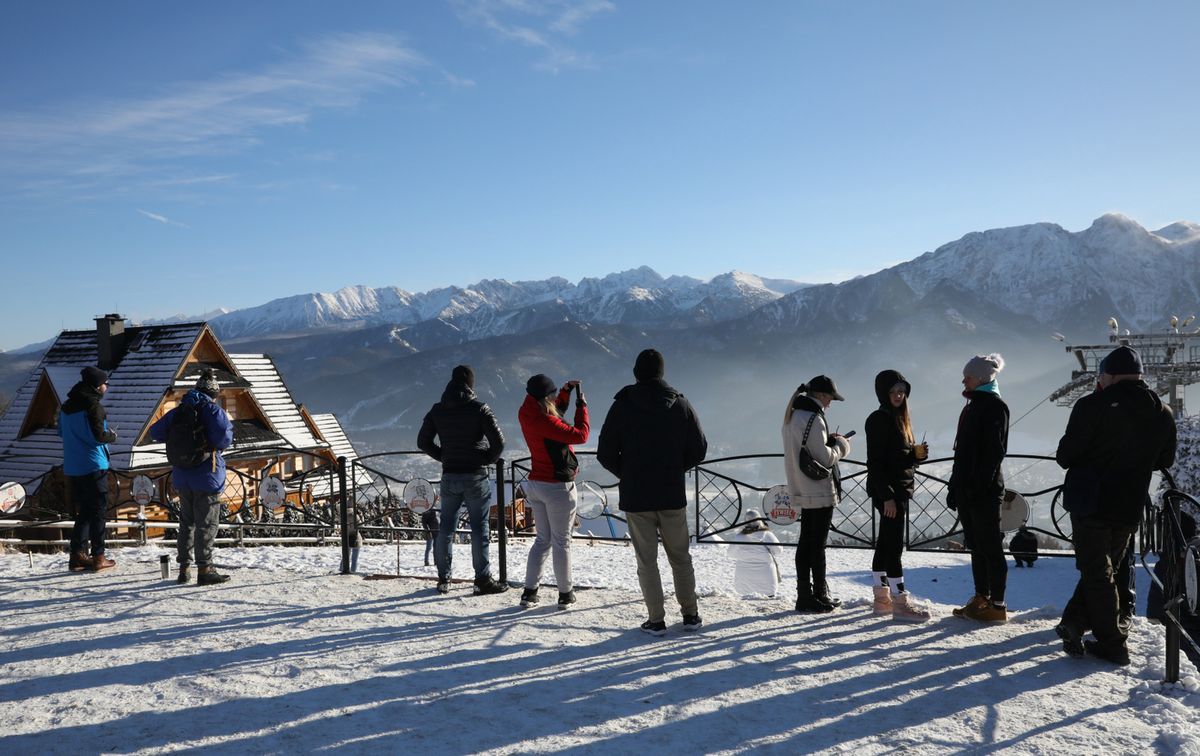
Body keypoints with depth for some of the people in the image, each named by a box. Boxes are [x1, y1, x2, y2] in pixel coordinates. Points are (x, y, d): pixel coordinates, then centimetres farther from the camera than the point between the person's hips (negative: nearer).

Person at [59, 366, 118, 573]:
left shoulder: (68, 405, 12)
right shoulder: (93, 406, -15)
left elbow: (61, 431, 21)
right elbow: (98, 436, -20)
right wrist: (112, 436, -2)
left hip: (72, 468, 8)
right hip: (93, 466, -8)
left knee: (83, 511, 15)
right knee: (98, 511, -1)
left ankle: (77, 556, 14)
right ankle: (98, 557, 0)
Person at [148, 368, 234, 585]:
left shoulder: (178, 411, 8)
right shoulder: (214, 411, -10)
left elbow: (155, 432, 12)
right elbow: (224, 438, -25)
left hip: (182, 477, 6)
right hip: (207, 476, -6)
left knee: (186, 522, 16)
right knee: (206, 524, -1)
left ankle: (184, 567, 19)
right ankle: (204, 569, 0)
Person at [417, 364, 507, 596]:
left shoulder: (437, 410, 3)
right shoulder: (479, 409, -11)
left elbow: (423, 442, 8)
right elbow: (498, 442, -15)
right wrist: (488, 460, 2)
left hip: (449, 476, 4)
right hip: (475, 476, -4)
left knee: (445, 528, 12)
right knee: (479, 527, 2)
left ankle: (443, 579, 17)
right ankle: (483, 580, 4)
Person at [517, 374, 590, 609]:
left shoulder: (527, 414, 1)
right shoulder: (543, 421, -24)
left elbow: (554, 413, 22)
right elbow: (580, 435, -23)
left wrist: (566, 391, 11)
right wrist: (581, 405, -12)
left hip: (536, 484, 8)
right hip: (557, 486, -8)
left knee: (542, 539, 16)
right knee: (561, 542, 5)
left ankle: (529, 592, 14)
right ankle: (565, 594, 14)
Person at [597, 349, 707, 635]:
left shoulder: (622, 406, -7)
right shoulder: (681, 405, -1)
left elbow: (605, 453, -6)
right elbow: (699, 449, 2)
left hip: (635, 496, -2)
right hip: (673, 494, 2)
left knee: (647, 560, 5)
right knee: (680, 557, 15)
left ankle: (656, 619, 6)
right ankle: (690, 614, 19)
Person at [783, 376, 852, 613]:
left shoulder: (792, 416, 12)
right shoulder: (813, 418, -18)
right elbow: (824, 457, -19)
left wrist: (830, 440, 11)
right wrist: (841, 445, -2)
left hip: (802, 491, 9)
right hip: (820, 492, -9)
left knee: (805, 542, 13)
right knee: (817, 544, -2)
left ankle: (804, 595, 18)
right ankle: (820, 597, 5)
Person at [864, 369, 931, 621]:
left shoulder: (900, 418, 16)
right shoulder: (879, 419, -12)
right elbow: (875, 461, -17)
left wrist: (916, 453, -1)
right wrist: (887, 496, -22)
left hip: (901, 489, 9)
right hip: (887, 491, -9)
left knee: (885, 544, 12)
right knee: (894, 545, -7)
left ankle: (882, 599, 18)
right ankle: (900, 602, -5)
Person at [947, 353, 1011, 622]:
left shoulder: (995, 406, -8)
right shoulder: (972, 407, 19)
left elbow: (995, 451, -16)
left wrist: (980, 485, -22)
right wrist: (955, 486, 17)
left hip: (985, 491, -9)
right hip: (967, 489, 9)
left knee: (990, 546, -4)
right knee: (976, 546, 12)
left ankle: (997, 605, 0)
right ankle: (981, 599, 19)